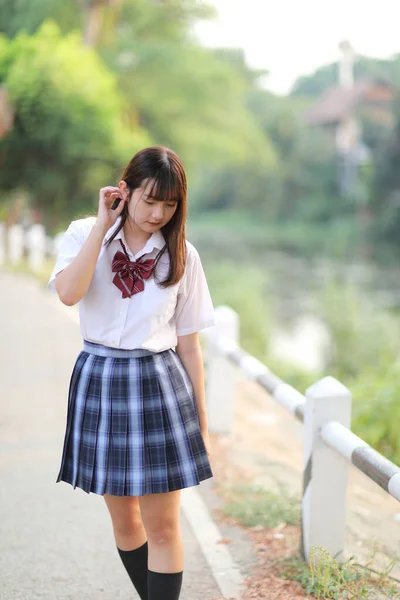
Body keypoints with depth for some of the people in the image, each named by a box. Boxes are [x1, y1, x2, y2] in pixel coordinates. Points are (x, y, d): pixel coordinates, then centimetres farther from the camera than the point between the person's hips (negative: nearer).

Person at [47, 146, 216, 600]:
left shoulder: (181, 255, -1)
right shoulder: (84, 234, -2)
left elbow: (188, 343, 3)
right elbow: (68, 293, -23)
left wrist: (201, 419, 5)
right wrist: (103, 225, -17)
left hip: (159, 384, -1)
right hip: (99, 382, 1)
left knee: (162, 526, -1)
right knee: (123, 519, 13)